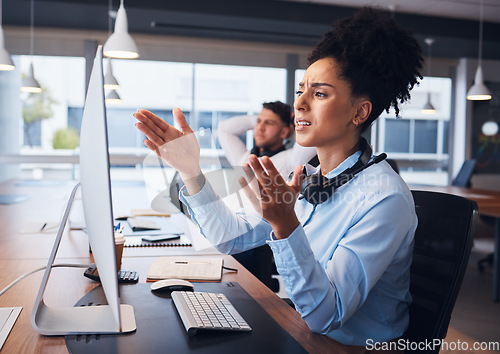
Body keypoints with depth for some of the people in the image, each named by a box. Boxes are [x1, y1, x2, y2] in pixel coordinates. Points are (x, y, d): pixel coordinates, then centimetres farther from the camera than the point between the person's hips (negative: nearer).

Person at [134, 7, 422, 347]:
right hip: (298, 336, 6)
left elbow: (326, 315, -26)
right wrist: (191, 171, -7)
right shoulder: (308, 180, 1)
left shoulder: (384, 198, -22)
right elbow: (231, 237, 2)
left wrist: (285, 225, -39)